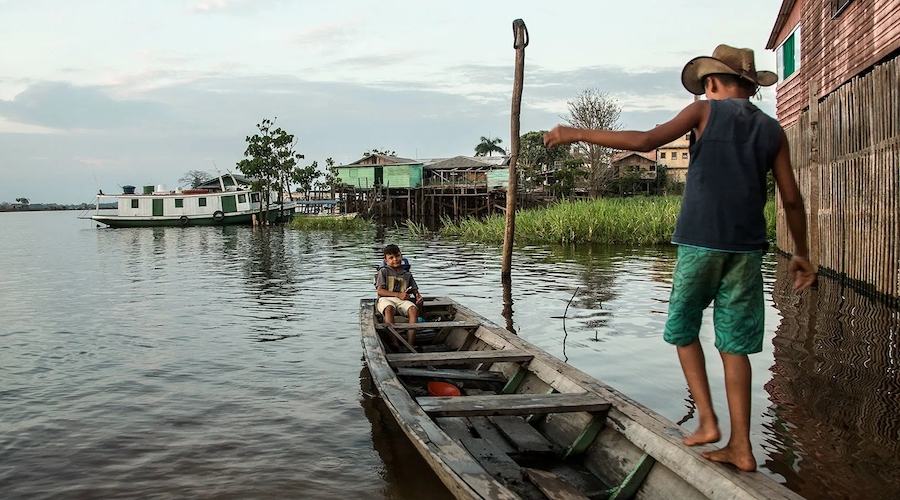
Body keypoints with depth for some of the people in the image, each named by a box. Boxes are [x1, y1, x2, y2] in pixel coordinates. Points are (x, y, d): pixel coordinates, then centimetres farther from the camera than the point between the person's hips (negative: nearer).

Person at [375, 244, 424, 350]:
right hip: (386, 299, -3)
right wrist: (398, 295, -10)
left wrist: (418, 296, -6)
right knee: (389, 309, -40)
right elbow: (380, 291, 0)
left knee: (414, 309, -31)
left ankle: (410, 343, -39)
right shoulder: (383, 272, 12)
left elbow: (415, 290, 22)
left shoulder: (407, 274, 24)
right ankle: (394, 342, -46)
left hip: (403, 300, 3)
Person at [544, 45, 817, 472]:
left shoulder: (705, 111, 3)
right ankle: (740, 446, 9)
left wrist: (577, 134, -6)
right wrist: (801, 253, 23)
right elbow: (791, 199, 12)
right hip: (747, 248, 4)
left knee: (683, 329, 13)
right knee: (734, 343, 7)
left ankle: (707, 420, 5)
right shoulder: (772, 130, 14)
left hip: (700, 242, -4)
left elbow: (645, 141, -10)